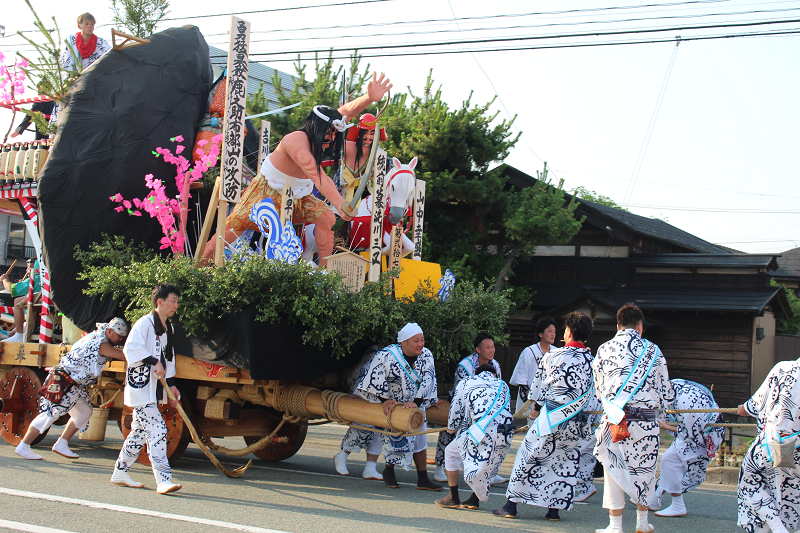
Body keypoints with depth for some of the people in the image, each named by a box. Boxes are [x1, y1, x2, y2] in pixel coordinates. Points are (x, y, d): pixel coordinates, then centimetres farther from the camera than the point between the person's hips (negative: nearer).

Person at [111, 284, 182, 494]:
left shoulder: (168, 327, 16)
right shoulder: (145, 323, -14)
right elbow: (131, 348, -24)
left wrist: (171, 383, 15)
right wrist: (154, 361, -28)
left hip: (155, 389, 10)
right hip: (140, 386, -10)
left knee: (140, 432, 16)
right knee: (157, 431, -15)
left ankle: (120, 472, 29)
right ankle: (163, 480, -16)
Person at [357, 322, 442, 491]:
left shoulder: (426, 355, -12)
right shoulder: (385, 356, -24)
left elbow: (428, 381, -18)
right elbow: (372, 383, -17)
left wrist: (416, 402, -30)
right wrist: (385, 400, -24)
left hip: (416, 406, 5)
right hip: (392, 406, -5)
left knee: (420, 439, 6)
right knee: (397, 440, -8)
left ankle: (423, 479, 15)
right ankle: (389, 471, 21)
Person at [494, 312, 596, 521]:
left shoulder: (553, 356, -7)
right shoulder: (592, 360, -1)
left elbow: (538, 385, 4)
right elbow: (592, 393, 5)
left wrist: (536, 408, 21)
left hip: (551, 416, -3)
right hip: (575, 421, 3)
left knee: (528, 456, 7)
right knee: (565, 461, 15)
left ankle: (511, 505, 9)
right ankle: (554, 509, 14)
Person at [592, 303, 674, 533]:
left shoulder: (604, 350, 1)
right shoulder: (652, 351, -1)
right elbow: (666, 394, 5)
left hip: (614, 419, 0)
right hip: (645, 423, 0)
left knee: (614, 471, 8)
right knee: (644, 470, 16)